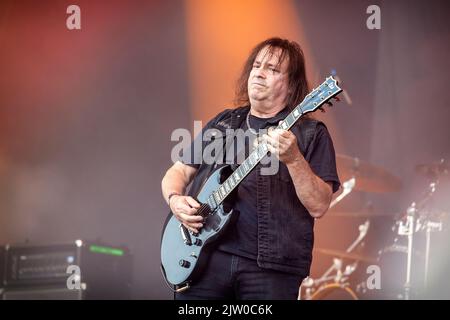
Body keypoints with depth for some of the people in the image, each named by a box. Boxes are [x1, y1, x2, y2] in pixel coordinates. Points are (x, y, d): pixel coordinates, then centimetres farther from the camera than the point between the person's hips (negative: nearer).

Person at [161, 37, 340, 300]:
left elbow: (319, 207, -6)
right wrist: (175, 199, 0)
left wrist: (293, 159, -20)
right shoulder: (221, 123, 18)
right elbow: (179, 171, 21)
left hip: (270, 266, -3)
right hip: (202, 255, 3)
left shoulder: (311, 134, 4)